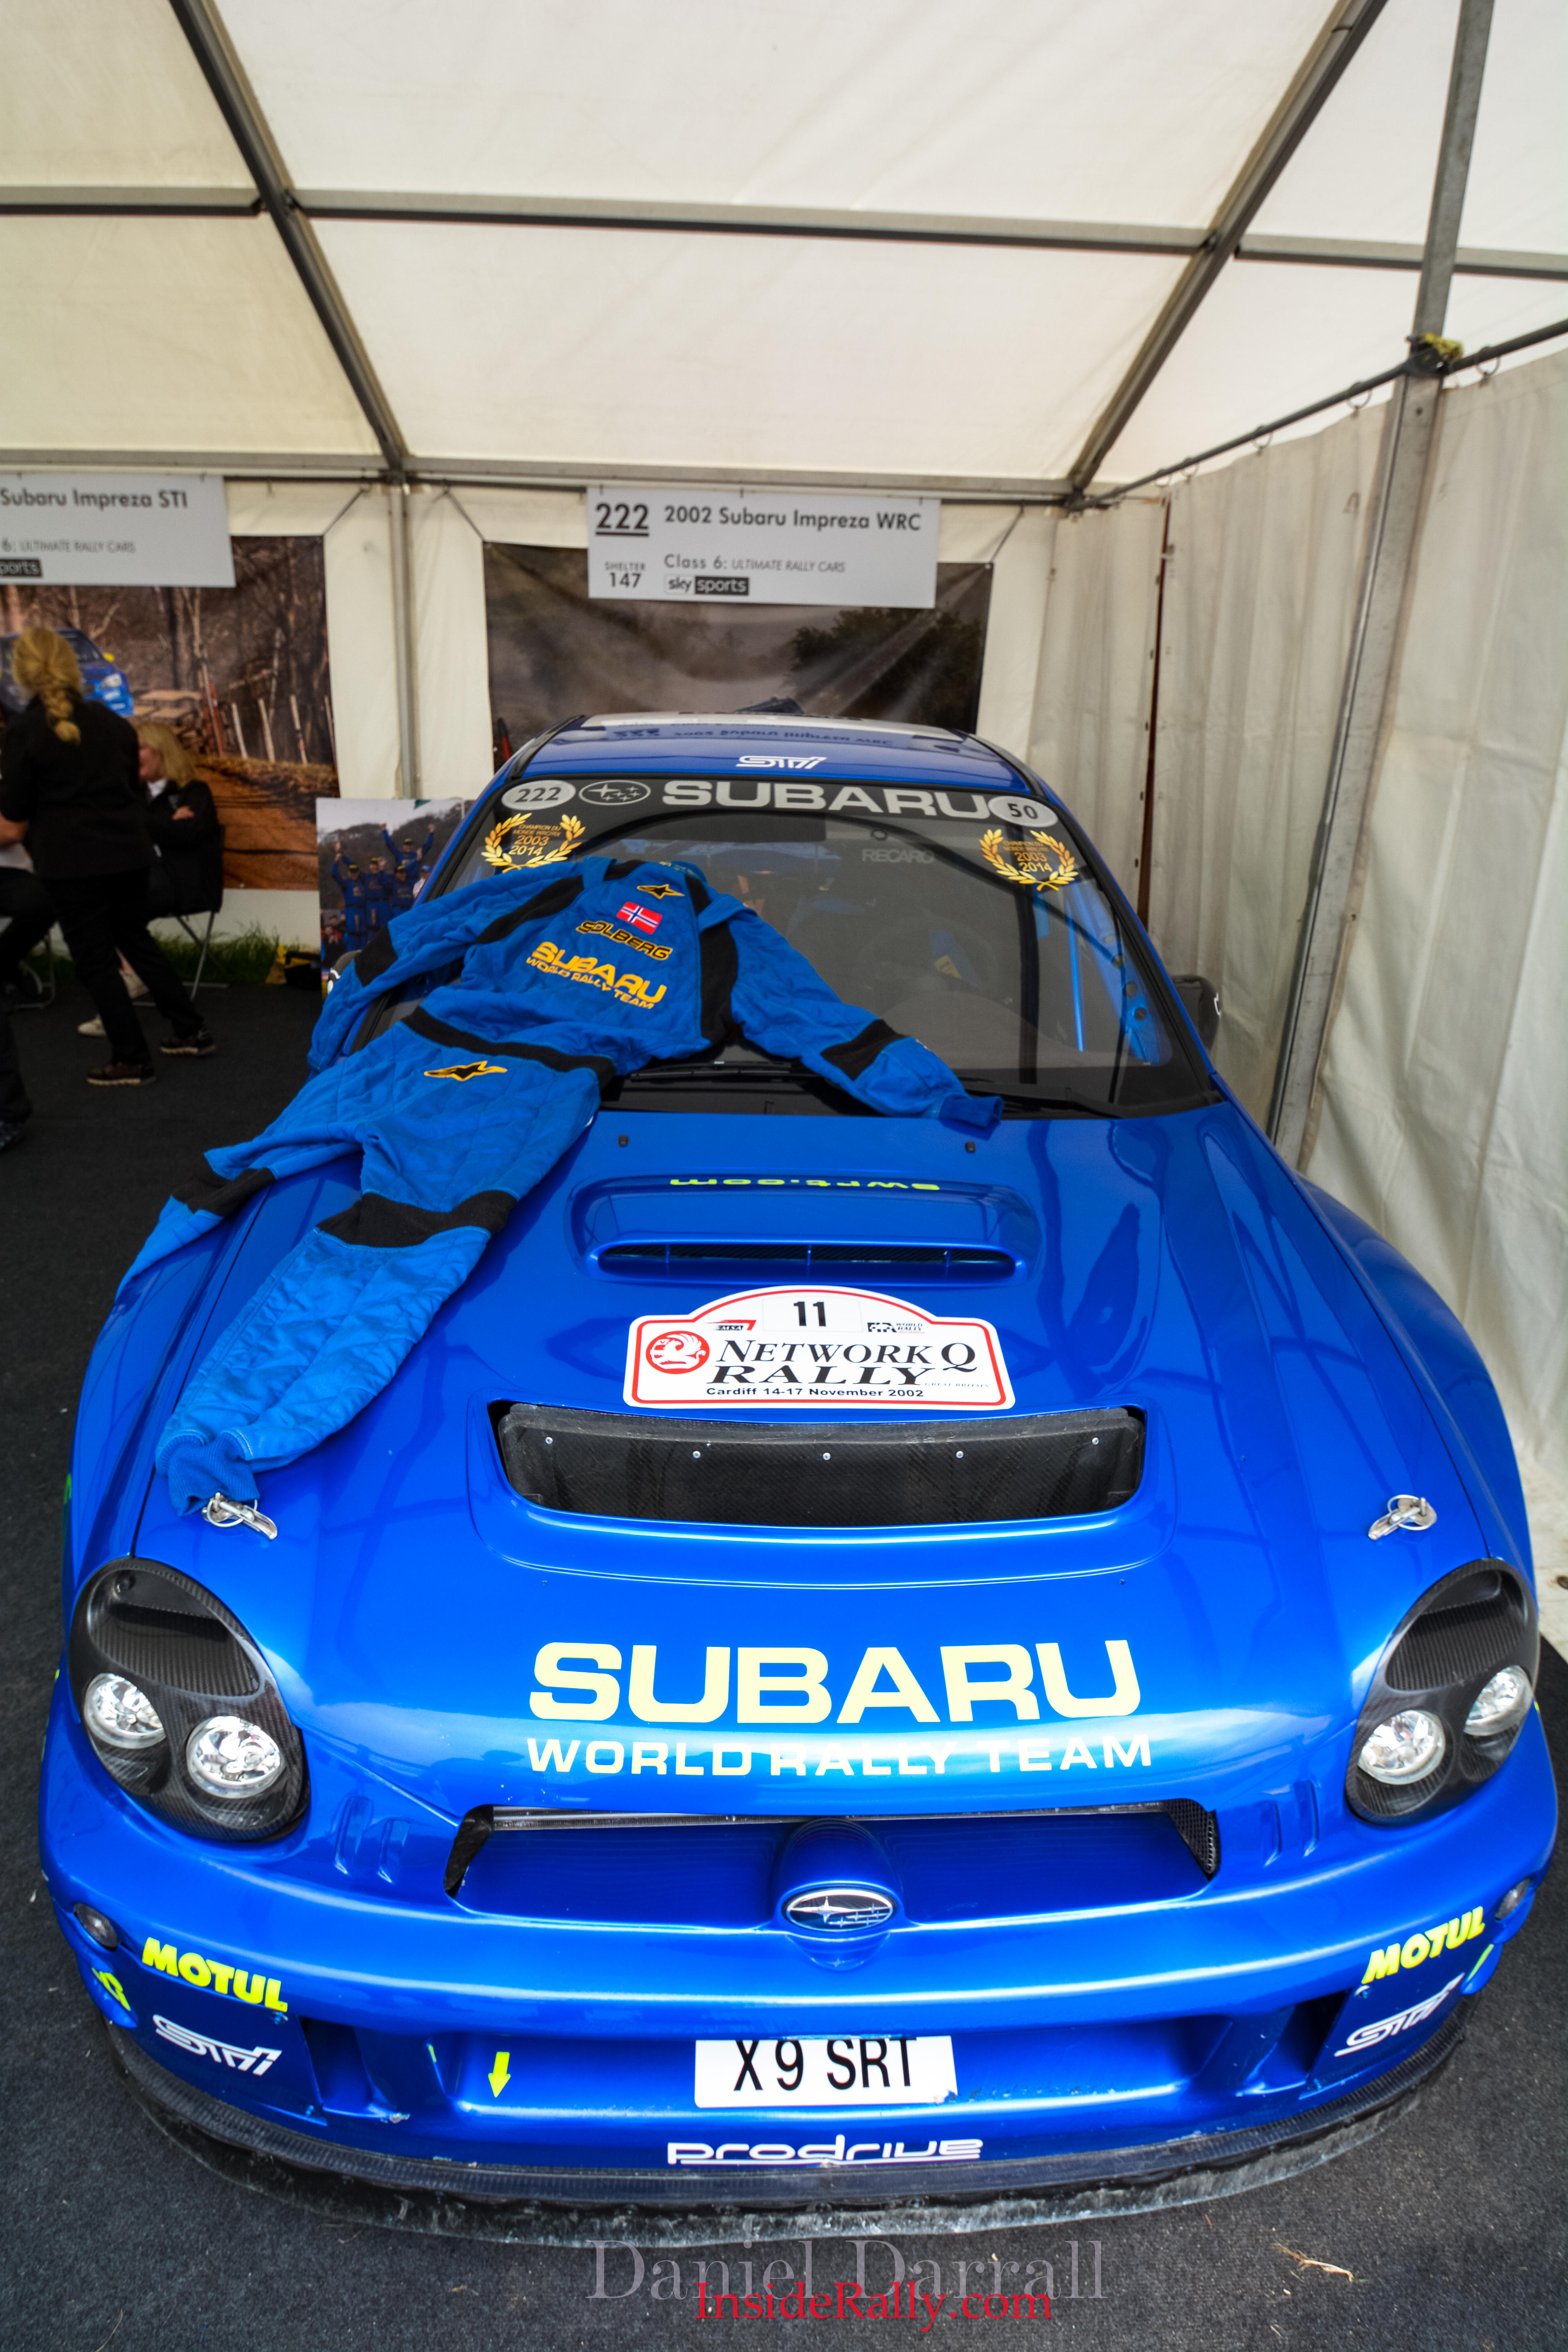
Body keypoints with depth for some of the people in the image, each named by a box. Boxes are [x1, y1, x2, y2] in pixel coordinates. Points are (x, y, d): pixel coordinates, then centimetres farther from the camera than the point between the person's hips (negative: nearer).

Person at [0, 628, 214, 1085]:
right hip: (130, 852, 5)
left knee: (94, 960, 6)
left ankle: (132, 1060, 10)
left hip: (71, 862, -5)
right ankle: (190, 1031, 24)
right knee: (136, 938, 23)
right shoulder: (114, 722, 5)